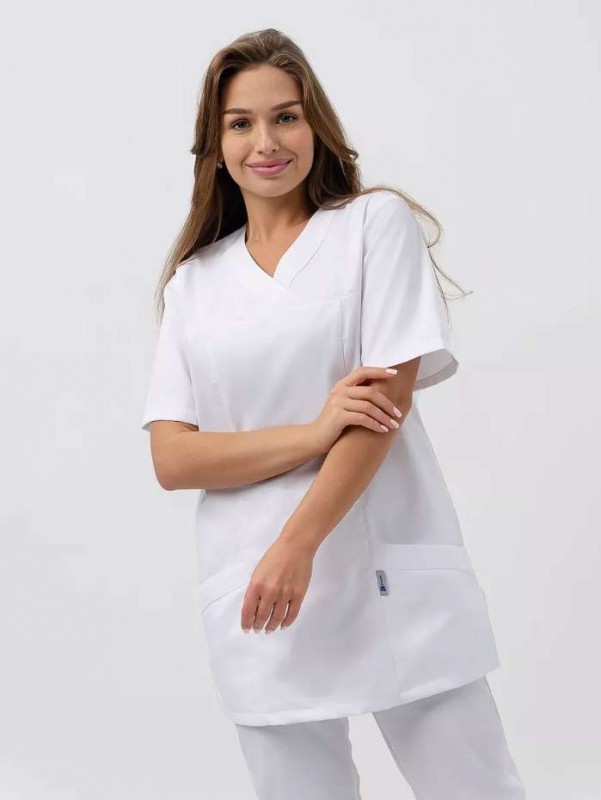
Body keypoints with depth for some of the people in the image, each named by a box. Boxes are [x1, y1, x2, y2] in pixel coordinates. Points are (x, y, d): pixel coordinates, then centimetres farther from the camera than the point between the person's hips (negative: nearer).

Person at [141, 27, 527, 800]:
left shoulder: (378, 223, 4)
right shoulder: (193, 281, 10)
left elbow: (391, 395, -7)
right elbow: (171, 459, 1)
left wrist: (298, 545, -17)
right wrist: (314, 432, -15)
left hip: (393, 582, -2)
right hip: (256, 599, 2)